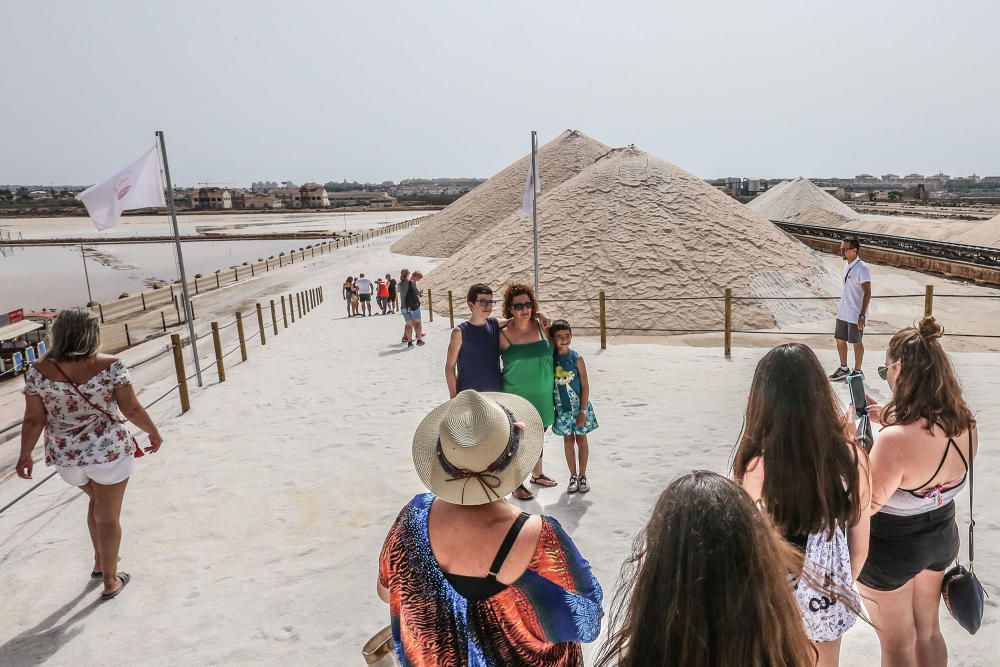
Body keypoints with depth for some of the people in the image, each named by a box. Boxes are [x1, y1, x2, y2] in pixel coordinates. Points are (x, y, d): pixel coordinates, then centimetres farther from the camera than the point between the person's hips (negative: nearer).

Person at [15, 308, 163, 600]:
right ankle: (110, 581, 26)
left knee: (97, 500, 30)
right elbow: (132, 409, -11)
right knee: (108, 516, 12)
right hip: (109, 451, -3)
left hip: (65, 456, 3)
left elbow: (34, 420, -5)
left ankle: (100, 563, 40)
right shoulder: (111, 366, -17)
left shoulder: (38, 372, -10)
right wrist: (154, 433, 5)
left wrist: (24, 455, 10)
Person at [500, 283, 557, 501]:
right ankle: (516, 484, 23)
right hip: (517, 396, -4)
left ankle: (537, 474, 41)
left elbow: (553, 351, 12)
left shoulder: (541, 325, -2)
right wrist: (500, 377, -5)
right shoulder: (503, 334, -12)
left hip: (542, 395, 4)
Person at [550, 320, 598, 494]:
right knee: (568, 440, 12)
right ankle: (573, 476, 25)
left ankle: (582, 475, 24)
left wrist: (583, 411, -12)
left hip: (579, 406, -2)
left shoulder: (576, 358, -12)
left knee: (581, 439, 10)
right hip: (562, 408, 2)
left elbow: (585, 386, -10)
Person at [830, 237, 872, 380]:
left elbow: (867, 293, -18)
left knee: (856, 342, 5)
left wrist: (862, 316, -20)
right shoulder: (846, 265, 7)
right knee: (839, 340, 13)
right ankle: (844, 369, 28)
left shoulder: (862, 268, -18)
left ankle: (857, 371, 20)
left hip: (855, 315, -8)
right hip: (843, 313, 8)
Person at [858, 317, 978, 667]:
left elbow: (867, 505, -25)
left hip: (892, 549, -7)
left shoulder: (895, 439, -37)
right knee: (928, 630, 29)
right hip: (942, 538, 7)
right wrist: (891, 420, 3)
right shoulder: (966, 424, -13)